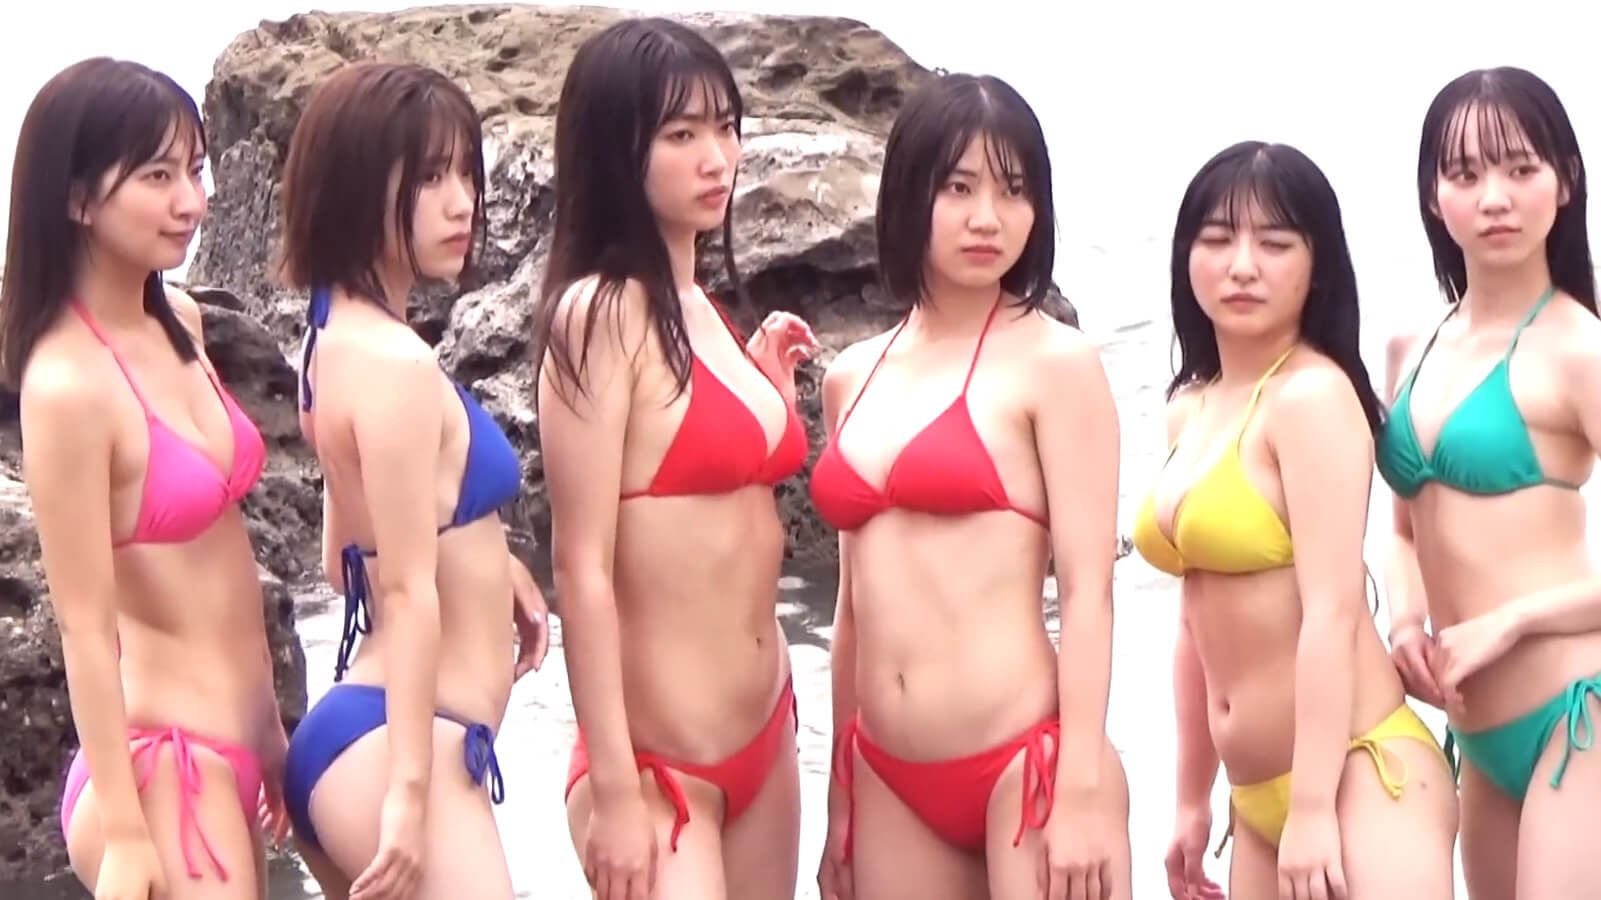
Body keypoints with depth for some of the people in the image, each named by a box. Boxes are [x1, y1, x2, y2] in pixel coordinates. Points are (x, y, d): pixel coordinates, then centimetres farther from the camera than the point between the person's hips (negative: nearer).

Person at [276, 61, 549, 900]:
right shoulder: (393, 361, -16)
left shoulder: (339, 340, 13)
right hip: (388, 749, -10)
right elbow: (408, 591, -20)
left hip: (350, 731, 10)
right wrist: (410, 791, -20)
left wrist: (486, 561, 13)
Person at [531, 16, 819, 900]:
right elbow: (581, 565, -17)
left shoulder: (704, 311, 10)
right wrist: (614, 791, -19)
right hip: (658, 761, -8)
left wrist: (770, 384, 10)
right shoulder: (600, 314, -14)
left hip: (764, 733, 8)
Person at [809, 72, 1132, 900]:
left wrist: (1083, 791, -14)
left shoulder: (1054, 363, -5)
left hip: (1026, 767, -5)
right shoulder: (852, 377, 11)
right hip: (890, 782, 5)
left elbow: (1088, 588, -9)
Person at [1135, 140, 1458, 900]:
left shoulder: (1313, 396, -12)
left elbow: (1334, 610, -18)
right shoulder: (1190, 410, 11)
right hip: (1257, 799, 8)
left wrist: (1315, 808, -20)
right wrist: (1192, 801, 17)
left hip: (1358, 780, -8)